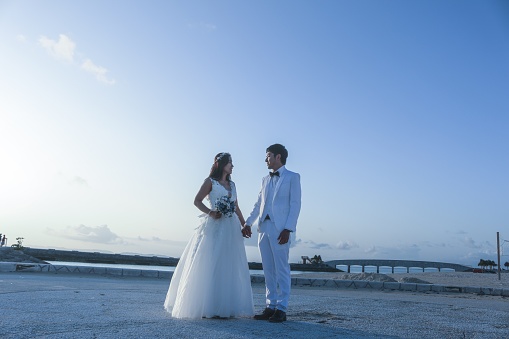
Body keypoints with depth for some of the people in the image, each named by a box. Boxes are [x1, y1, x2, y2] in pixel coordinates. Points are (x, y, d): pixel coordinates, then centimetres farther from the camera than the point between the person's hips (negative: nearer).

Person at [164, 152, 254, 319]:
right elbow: (197, 201, -3)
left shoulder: (232, 184, 18)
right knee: (210, 266, -6)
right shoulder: (210, 181, 2)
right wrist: (211, 212, -16)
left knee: (229, 267, 5)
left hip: (231, 229, 6)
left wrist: (244, 225, 10)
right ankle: (207, 307, 0)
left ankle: (226, 306, 12)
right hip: (214, 226, -6)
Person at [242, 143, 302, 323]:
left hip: (280, 228, -6)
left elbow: (295, 205, -5)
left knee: (281, 269, -2)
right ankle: (270, 306, 15)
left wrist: (288, 229, -14)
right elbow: (258, 204, 18)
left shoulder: (292, 177, 3)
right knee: (268, 270, 8)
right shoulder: (265, 180, 21)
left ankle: (281, 309, 4)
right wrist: (248, 223, 6)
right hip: (264, 227, 6)